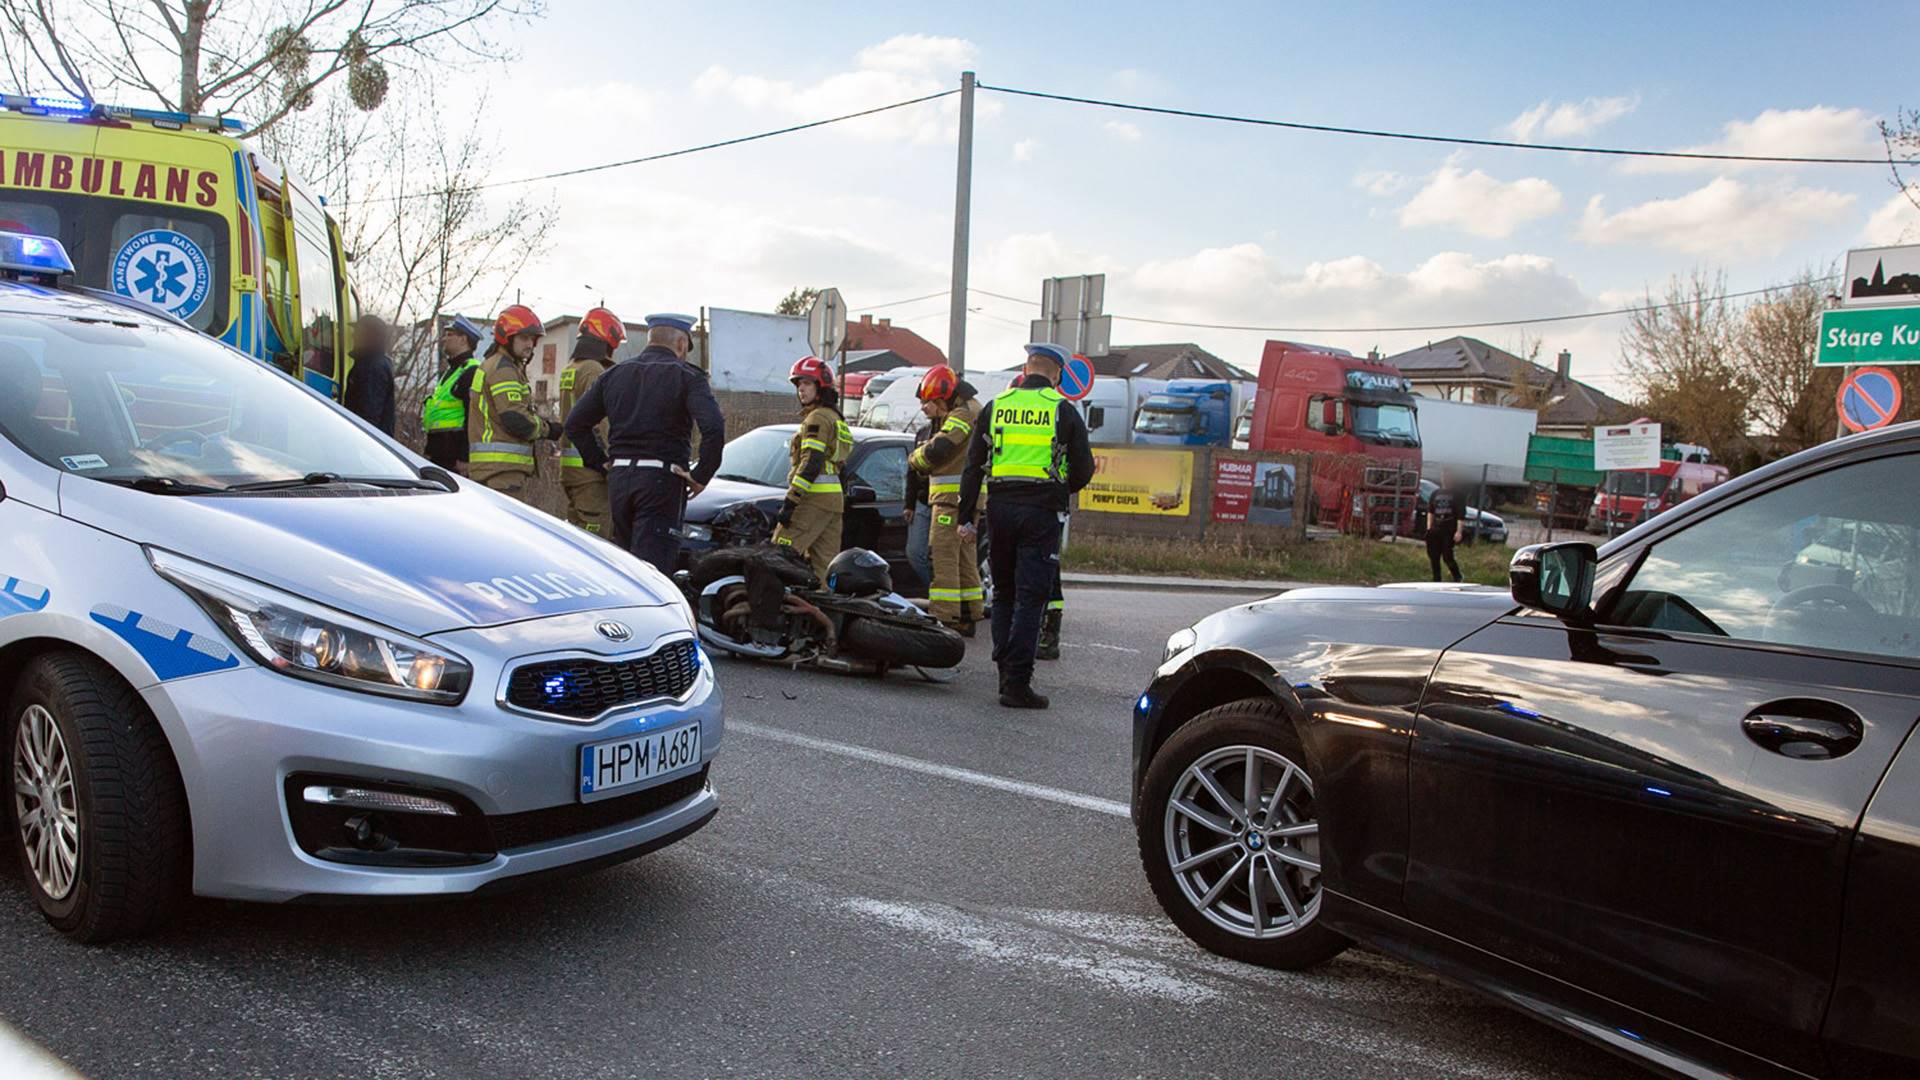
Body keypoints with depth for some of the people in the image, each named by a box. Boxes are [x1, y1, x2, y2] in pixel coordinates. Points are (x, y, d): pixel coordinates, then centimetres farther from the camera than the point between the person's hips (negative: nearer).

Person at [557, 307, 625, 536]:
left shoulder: (569, 371, 19)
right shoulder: (594, 371, -12)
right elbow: (603, 423, -18)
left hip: (568, 466, 10)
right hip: (590, 465, -10)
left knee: (574, 530, 14)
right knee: (595, 533, -10)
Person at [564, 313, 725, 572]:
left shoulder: (615, 374, 13)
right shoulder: (687, 376, -3)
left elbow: (575, 423, 13)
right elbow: (714, 426, -18)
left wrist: (601, 462, 14)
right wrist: (702, 475, -9)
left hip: (618, 479, 6)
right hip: (662, 482, -5)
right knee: (653, 564, -8)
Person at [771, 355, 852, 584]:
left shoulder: (817, 418, -8)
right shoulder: (835, 417, 23)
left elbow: (811, 463, -18)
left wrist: (790, 501, -21)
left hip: (815, 497, -10)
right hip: (834, 498, 10)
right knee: (825, 563, 7)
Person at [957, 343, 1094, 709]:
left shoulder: (996, 406, 9)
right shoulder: (1063, 410, 1)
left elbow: (973, 465, 7)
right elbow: (1083, 468, 2)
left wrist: (966, 516, 10)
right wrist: (1064, 489, 24)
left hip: (1000, 508, 3)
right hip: (1042, 511, -3)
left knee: (1003, 593, 15)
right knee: (1030, 597, -2)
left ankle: (1005, 674, 17)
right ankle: (1016, 683, -7)